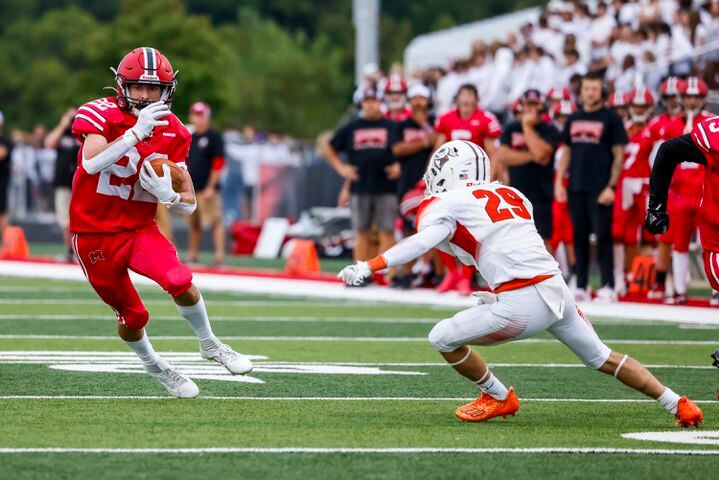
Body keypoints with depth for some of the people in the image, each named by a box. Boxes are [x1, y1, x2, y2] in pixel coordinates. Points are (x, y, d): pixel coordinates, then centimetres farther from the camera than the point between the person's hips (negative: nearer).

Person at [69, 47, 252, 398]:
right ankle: (155, 368, 35)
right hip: (94, 234, -2)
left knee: (180, 281, -24)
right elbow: (91, 164, -34)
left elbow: (189, 204, 1)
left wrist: (168, 195, -22)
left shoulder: (173, 133, -1)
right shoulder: (100, 116, -14)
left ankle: (209, 344, 3)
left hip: (140, 229, 2)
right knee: (132, 316, 4)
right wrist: (136, 132, -39)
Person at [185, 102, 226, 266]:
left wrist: (210, 187, -15)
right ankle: (192, 255, 17)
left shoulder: (214, 137, -4)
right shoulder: (191, 138, 17)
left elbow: (218, 164, -10)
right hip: (191, 189, 7)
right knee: (193, 224, 10)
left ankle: (219, 256, -13)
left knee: (215, 222, -10)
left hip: (207, 189, -7)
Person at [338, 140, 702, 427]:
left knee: (443, 339, 6)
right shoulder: (513, 197, 21)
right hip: (558, 289, 7)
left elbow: (422, 243, -14)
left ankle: (498, 398, 19)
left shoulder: (449, 204, 0)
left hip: (523, 305, -7)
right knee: (603, 358, 21)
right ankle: (678, 405, 20)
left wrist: (368, 267, -16)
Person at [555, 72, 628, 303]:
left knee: (603, 236, -6)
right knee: (579, 236, 7)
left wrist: (611, 186, -12)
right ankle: (581, 286, 12)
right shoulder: (574, 119, 14)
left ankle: (608, 286, -3)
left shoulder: (610, 119, -2)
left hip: (600, 189, -5)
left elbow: (618, 156, -4)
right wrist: (559, 182, 10)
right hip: (576, 188, 5)